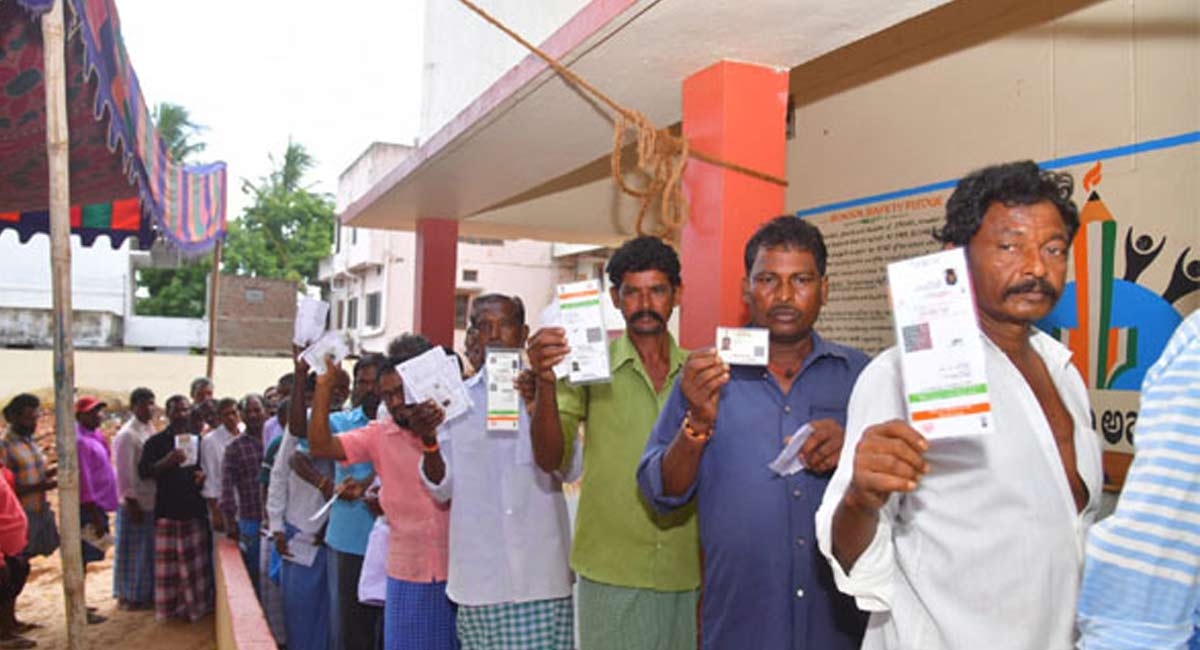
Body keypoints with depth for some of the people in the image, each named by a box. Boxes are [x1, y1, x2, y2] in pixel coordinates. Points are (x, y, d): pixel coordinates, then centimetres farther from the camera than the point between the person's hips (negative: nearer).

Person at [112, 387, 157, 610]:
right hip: (135, 504, -7)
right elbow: (124, 474, -16)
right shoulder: (126, 435, -14)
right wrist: (132, 503, -17)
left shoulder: (150, 430, 8)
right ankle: (129, 596, 16)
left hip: (152, 502, 7)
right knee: (132, 552, 4)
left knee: (148, 550, 15)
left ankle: (145, 594, 25)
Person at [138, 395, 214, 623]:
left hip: (195, 509, 2)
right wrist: (166, 461, -23)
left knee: (198, 560, 5)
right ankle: (171, 608, 10)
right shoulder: (156, 441, 3)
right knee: (169, 561, 0)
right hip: (167, 510, -2)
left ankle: (198, 606, 15)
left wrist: (204, 475, -3)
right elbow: (143, 471, -6)